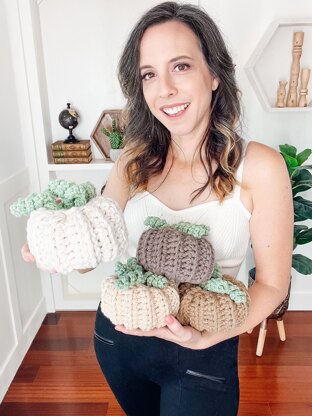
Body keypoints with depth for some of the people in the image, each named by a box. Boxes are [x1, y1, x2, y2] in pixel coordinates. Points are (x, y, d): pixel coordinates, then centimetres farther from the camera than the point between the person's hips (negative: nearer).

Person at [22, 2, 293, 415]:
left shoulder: (259, 166, -17)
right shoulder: (136, 159, -6)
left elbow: (272, 284, -12)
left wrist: (204, 338, -26)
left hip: (202, 355, -4)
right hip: (117, 336, 4)